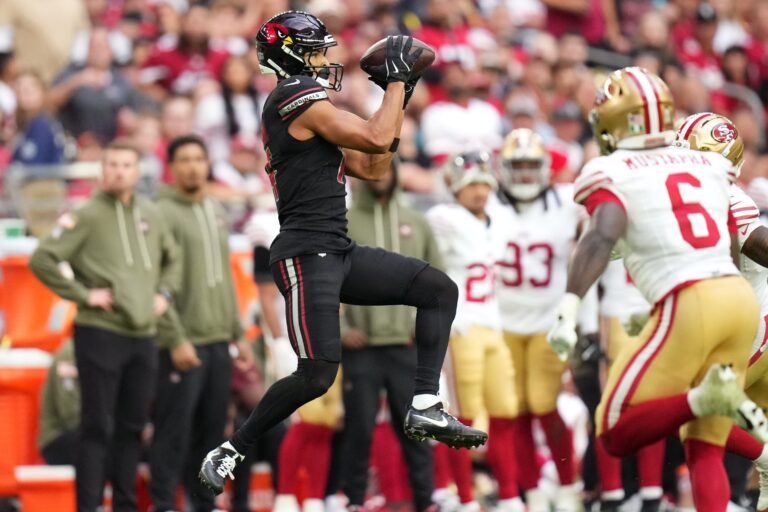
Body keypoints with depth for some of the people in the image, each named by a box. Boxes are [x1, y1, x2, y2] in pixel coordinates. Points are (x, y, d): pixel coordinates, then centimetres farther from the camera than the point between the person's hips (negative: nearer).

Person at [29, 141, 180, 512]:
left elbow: (171, 259, 29)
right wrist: (82, 294, -12)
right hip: (100, 332, -6)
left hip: (143, 335, 6)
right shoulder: (87, 217, -6)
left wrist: (164, 292, 13)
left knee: (133, 426, 10)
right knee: (98, 427, -6)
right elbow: (42, 260, -11)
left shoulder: (151, 216, 11)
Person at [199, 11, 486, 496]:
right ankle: (228, 454, -6)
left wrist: (399, 96, 19)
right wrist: (397, 77, -2)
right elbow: (377, 139, -15)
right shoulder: (298, 98, -10)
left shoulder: (305, 109, 21)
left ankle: (425, 409, 0)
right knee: (318, 374, -18)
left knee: (440, 289, 7)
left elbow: (373, 167, 23)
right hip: (307, 256, -10)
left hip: (340, 253, 10)